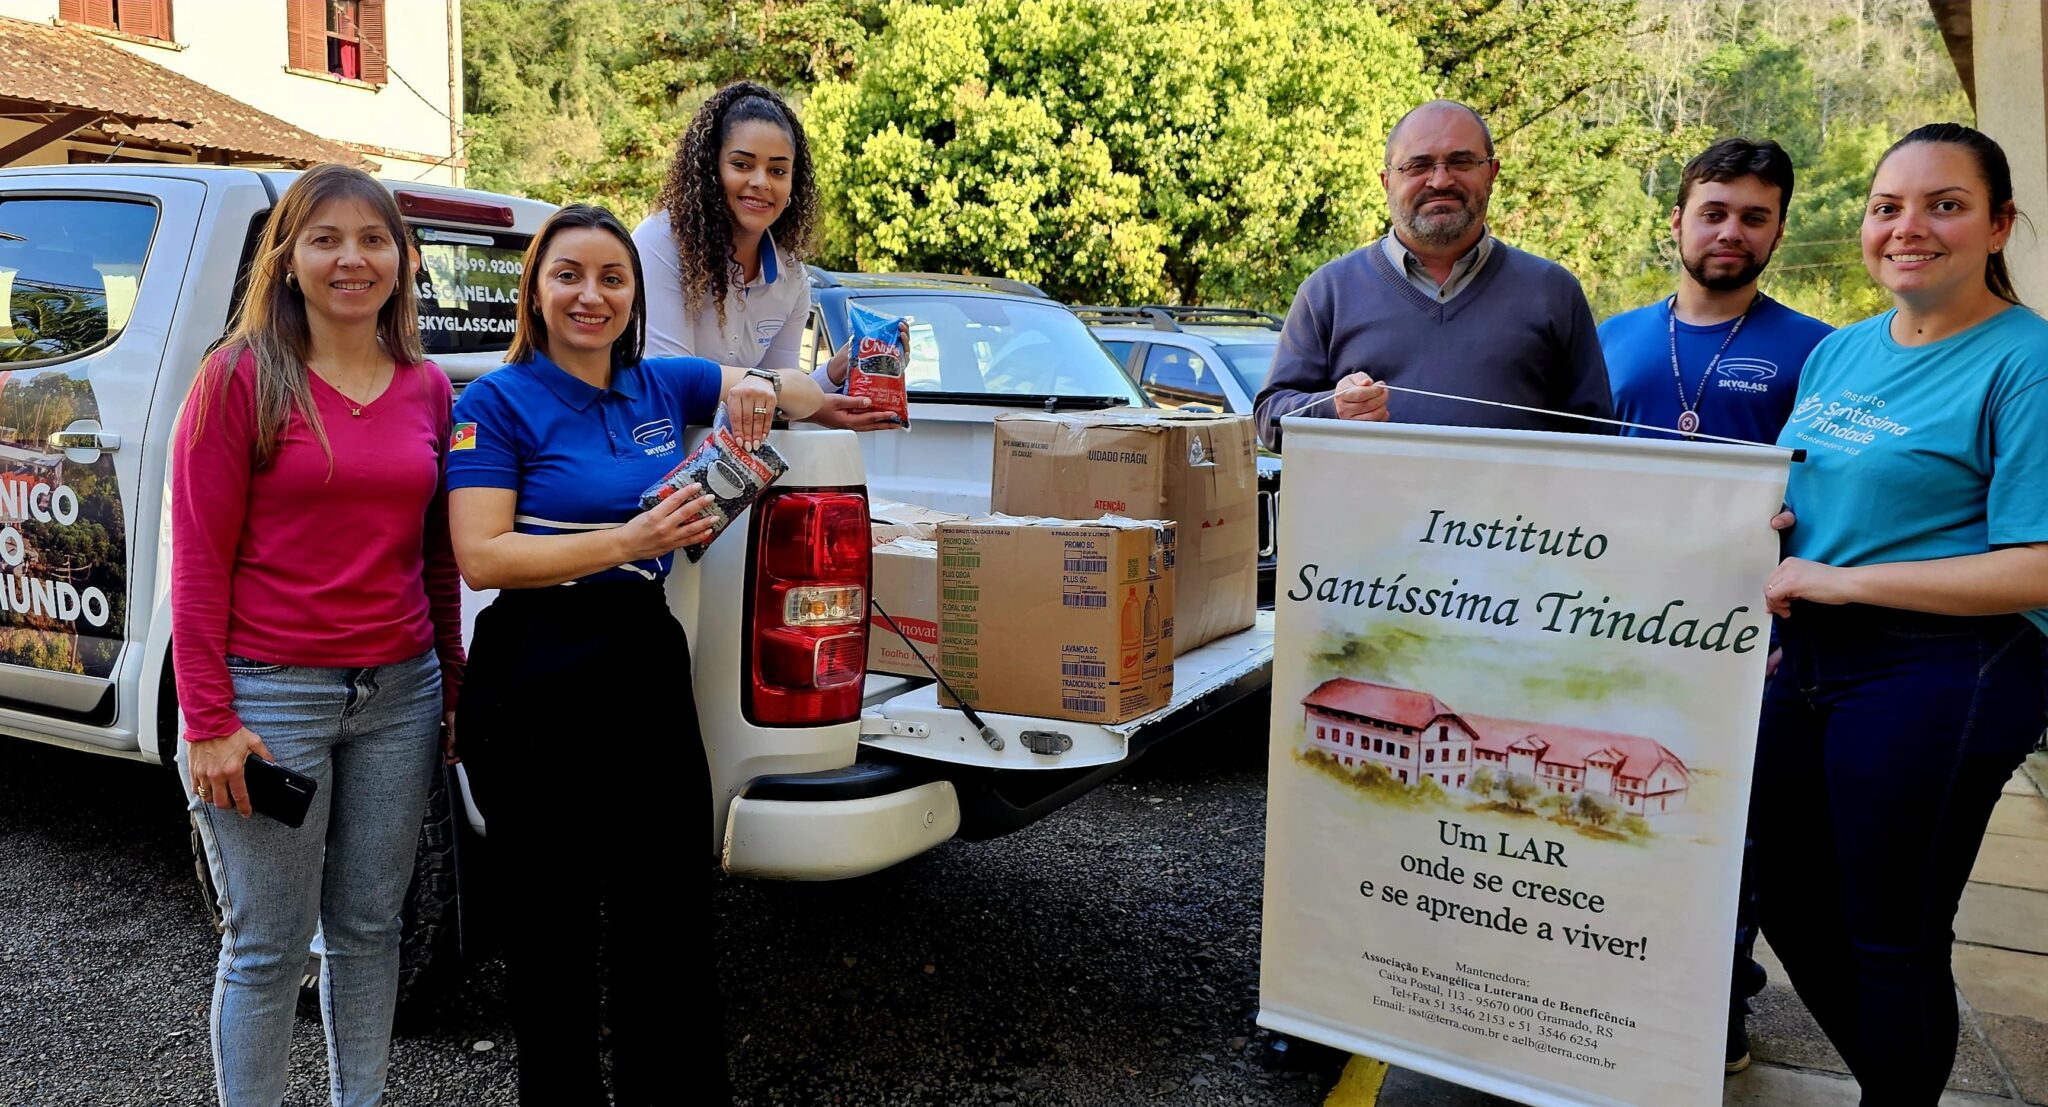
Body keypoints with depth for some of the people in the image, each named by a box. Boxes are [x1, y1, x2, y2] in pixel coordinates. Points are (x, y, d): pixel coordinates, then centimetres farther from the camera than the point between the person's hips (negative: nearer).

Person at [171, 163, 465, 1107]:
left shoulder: (428, 389, 6)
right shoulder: (242, 376, -6)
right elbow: (199, 561, -8)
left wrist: (452, 685, 13)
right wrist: (209, 722, -11)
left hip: (399, 692, 4)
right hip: (271, 693, -4)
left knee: (370, 926, 16)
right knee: (266, 950, 6)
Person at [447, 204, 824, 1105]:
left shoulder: (662, 387, 10)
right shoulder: (497, 401, -3)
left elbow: (808, 394, 18)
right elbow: (481, 557, -14)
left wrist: (763, 386, -6)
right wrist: (632, 540, -23)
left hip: (648, 670, 4)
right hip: (536, 686, -4)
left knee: (673, 921, 8)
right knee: (552, 927, 9)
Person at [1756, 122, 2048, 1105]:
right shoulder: (1839, 352, 11)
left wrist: (1838, 580, -18)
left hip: (1941, 680, -8)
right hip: (1810, 665, 8)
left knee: (1890, 938, 5)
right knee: (1790, 903, 18)